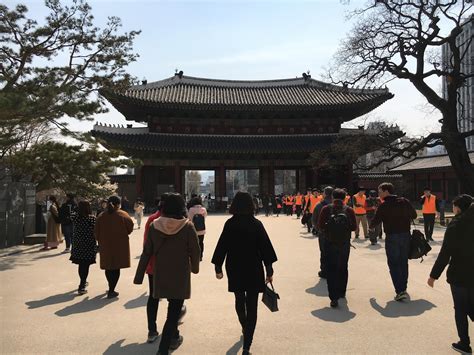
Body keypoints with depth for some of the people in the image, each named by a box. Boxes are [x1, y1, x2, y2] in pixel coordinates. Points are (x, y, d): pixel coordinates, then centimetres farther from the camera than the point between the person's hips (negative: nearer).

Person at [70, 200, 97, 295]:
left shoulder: (74, 217, -5)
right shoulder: (92, 218, -15)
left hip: (77, 245, 4)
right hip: (89, 245, -4)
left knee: (81, 265, 20)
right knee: (85, 266, 3)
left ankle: (83, 282, 39)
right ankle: (81, 287, 0)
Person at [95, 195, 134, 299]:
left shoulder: (101, 217, -2)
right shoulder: (123, 215, -10)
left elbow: (97, 232, 1)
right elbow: (130, 229, -6)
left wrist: (100, 242, 16)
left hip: (105, 245, 3)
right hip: (120, 246, -3)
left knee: (108, 268, 18)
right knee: (116, 268, 6)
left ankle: (111, 288, 32)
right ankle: (111, 291, 5)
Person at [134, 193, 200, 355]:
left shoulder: (154, 225, -8)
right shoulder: (187, 226, -16)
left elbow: (146, 253, -3)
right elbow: (195, 251, -9)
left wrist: (139, 275, 5)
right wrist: (195, 267, 11)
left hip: (160, 275, 4)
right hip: (180, 276, -4)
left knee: (173, 308, 26)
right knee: (173, 313, 5)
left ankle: (174, 337, 42)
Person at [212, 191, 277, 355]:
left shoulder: (230, 224, -8)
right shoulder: (256, 224, -9)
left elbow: (222, 246, -6)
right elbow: (266, 247, -9)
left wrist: (218, 267, 4)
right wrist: (269, 271, -1)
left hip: (235, 270, 2)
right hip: (254, 270, -2)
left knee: (239, 301, 24)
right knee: (251, 306, 5)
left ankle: (245, 328, 46)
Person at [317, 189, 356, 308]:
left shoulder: (326, 209, -6)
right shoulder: (349, 210, -3)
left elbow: (320, 225, -7)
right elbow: (353, 227, -3)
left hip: (329, 243, -2)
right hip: (345, 244, 2)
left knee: (331, 270, 1)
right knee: (343, 268, 20)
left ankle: (334, 297, -9)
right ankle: (341, 292, 34)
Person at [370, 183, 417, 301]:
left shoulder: (383, 206, -9)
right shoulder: (404, 202, 3)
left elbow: (376, 221, -3)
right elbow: (414, 215, 12)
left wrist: (371, 227, 18)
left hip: (392, 237, -5)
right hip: (406, 235, 5)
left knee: (394, 264, 1)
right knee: (403, 263, 16)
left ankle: (400, 291, -7)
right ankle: (403, 289, 25)